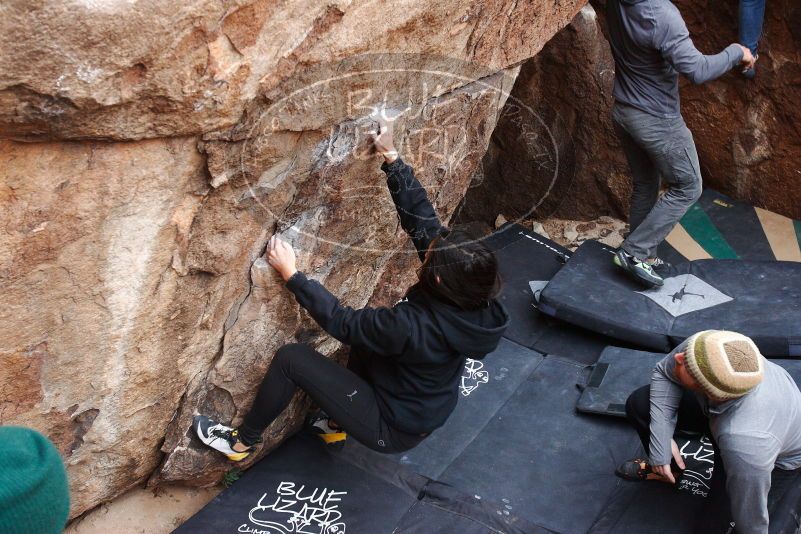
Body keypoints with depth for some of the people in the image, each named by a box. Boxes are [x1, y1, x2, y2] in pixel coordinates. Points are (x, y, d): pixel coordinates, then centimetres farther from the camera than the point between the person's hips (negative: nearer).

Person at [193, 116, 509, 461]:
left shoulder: (415, 326, -37)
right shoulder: (469, 303, -16)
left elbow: (342, 322, -25)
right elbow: (422, 219, -12)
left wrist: (290, 274, -17)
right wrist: (390, 157, -10)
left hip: (392, 429, -7)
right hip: (424, 415, 8)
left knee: (291, 358, -8)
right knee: (366, 332, 22)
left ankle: (242, 442, 15)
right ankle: (338, 423, 36)